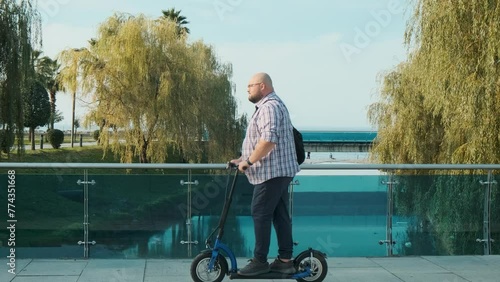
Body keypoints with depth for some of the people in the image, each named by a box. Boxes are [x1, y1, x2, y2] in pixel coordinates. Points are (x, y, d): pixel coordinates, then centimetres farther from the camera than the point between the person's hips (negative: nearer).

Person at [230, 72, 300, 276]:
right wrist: (243, 159, 20)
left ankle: (260, 261, -2)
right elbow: (261, 141, 26)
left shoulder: (269, 107, -15)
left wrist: (249, 161, -20)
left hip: (271, 171, -11)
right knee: (280, 215, 10)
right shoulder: (273, 105, 21)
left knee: (261, 214, -6)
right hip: (280, 170, 11)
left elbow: (268, 140, -27)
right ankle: (285, 260, 13)